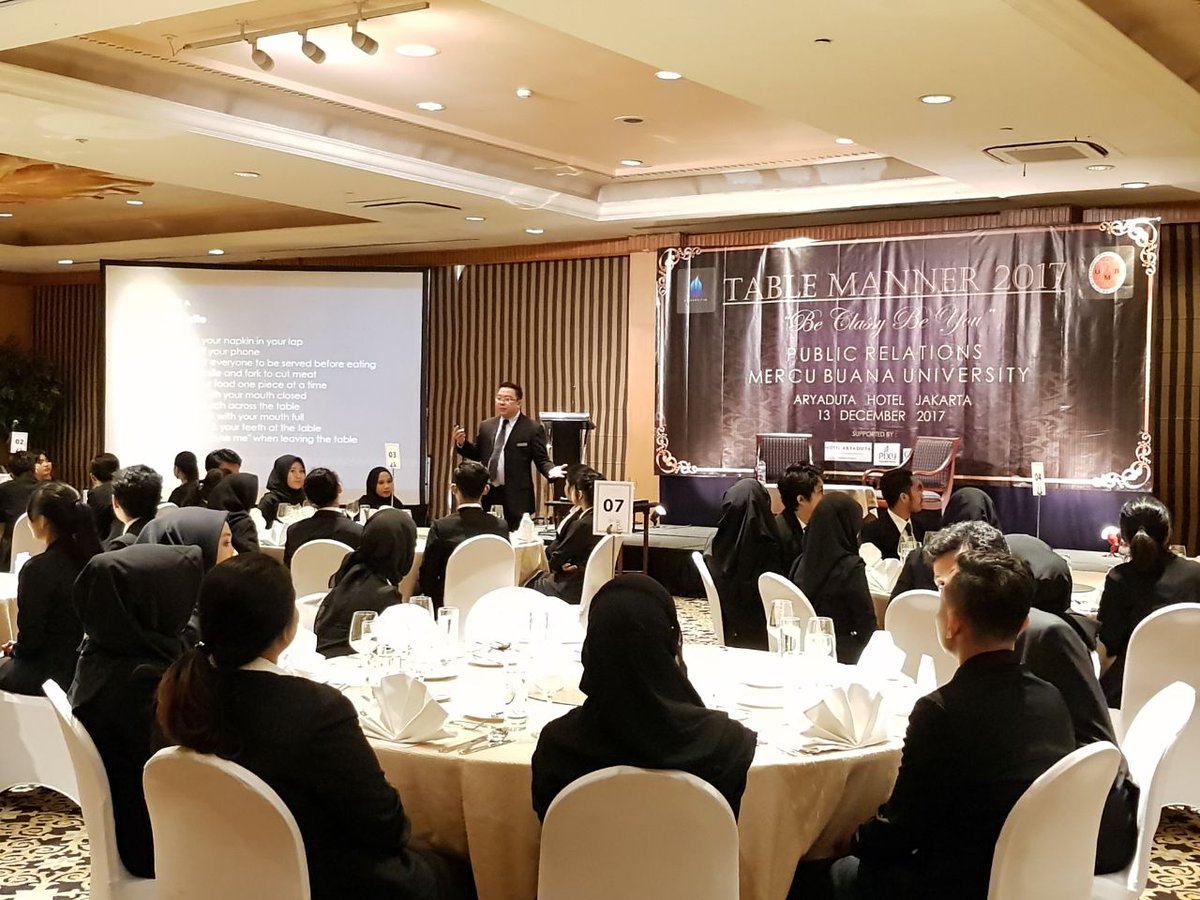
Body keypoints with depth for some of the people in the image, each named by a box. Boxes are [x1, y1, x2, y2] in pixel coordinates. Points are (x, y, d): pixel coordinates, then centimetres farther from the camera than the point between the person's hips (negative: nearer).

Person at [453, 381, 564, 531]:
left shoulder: (533, 428, -3)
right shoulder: (486, 426, 12)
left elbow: (541, 460, -3)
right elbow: (477, 455, 18)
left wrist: (551, 470, -24)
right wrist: (462, 443, 1)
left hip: (516, 496, -4)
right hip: (486, 493, 5)